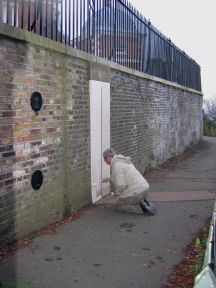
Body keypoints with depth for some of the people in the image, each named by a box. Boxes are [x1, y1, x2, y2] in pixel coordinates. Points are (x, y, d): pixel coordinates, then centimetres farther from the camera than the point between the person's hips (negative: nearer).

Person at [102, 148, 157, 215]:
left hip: (136, 193, -9)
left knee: (119, 205, 16)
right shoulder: (123, 161, 16)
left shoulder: (116, 166, -15)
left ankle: (142, 208, -5)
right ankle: (144, 203, 7)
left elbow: (120, 186, -21)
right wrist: (109, 179, 28)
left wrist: (116, 193, 0)